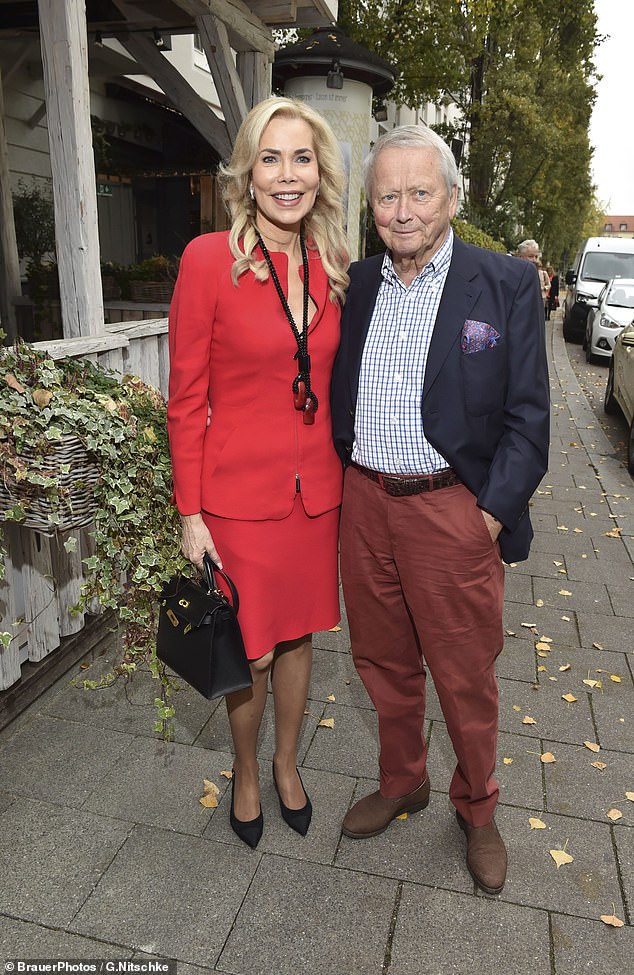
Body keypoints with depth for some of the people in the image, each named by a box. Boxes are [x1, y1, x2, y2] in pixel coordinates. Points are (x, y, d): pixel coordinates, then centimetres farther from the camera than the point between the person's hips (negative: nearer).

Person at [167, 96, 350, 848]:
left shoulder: (333, 269, 4)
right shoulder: (208, 259, -11)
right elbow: (187, 399, -9)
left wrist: (341, 475, 9)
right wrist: (190, 514, -9)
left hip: (317, 490, 5)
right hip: (241, 493, -4)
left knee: (298, 636, 19)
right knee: (253, 652, 10)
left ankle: (287, 764, 45)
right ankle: (246, 773, 42)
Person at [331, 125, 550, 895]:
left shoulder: (507, 285, -4)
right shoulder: (356, 285, 7)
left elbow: (527, 416, -6)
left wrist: (493, 515, -12)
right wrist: (343, 481, 5)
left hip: (452, 508, -3)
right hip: (364, 501, 4)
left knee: (465, 678, 10)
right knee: (383, 661, 18)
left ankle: (476, 810, 37)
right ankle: (401, 783, 43)